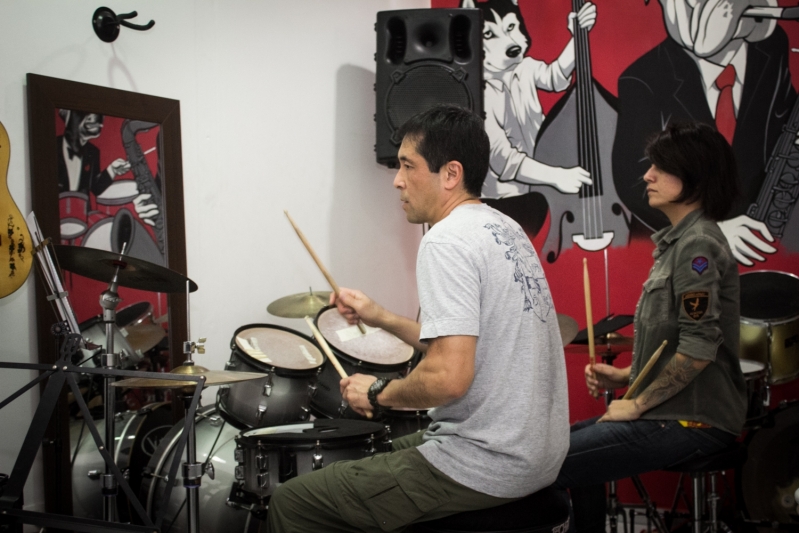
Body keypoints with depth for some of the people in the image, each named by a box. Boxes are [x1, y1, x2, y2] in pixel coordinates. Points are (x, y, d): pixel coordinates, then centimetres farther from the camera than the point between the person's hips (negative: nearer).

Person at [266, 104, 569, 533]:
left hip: (483, 470, -10)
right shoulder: (505, 230, 10)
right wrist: (381, 318, 17)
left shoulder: (447, 241, -19)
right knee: (385, 452, 33)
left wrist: (378, 393, -10)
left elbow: (449, 377, -28)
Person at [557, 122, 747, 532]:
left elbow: (699, 349, -25)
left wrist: (637, 404, -15)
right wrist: (626, 376, 9)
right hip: (675, 411, 11)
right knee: (577, 440, 26)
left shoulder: (698, 245, -17)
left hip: (691, 422, -11)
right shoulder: (678, 240, 14)